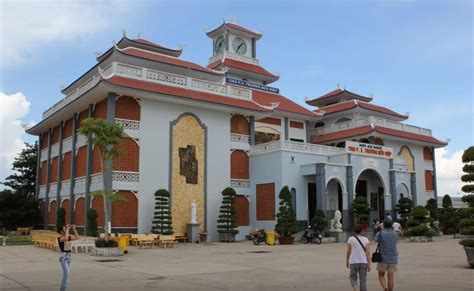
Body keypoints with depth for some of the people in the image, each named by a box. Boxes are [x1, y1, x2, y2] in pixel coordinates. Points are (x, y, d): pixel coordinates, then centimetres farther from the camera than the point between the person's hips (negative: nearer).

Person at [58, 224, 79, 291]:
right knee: (66, 273, -19)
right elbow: (66, 238, -32)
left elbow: (77, 238, 8)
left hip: (68, 257, 8)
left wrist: (74, 229, 3)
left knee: (66, 273, 10)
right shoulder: (60, 238, -11)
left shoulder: (68, 238, 10)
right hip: (63, 258, -8)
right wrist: (67, 229, -22)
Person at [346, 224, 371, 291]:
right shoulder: (366, 239, -1)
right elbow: (368, 252, -6)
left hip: (353, 262, -1)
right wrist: (369, 264, -5)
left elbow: (348, 252, -4)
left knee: (352, 278, 16)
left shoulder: (350, 239, -6)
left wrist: (347, 262, 9)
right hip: (363, 262, 2)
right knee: (363, 280, 9)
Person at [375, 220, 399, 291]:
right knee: (390, 278, 6)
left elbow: (376, 240, 15)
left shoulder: (380, 233, -8)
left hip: (383, 259, -2)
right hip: (393, 259, 2)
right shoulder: (395, 234, 1)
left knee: (381, 276, 11)